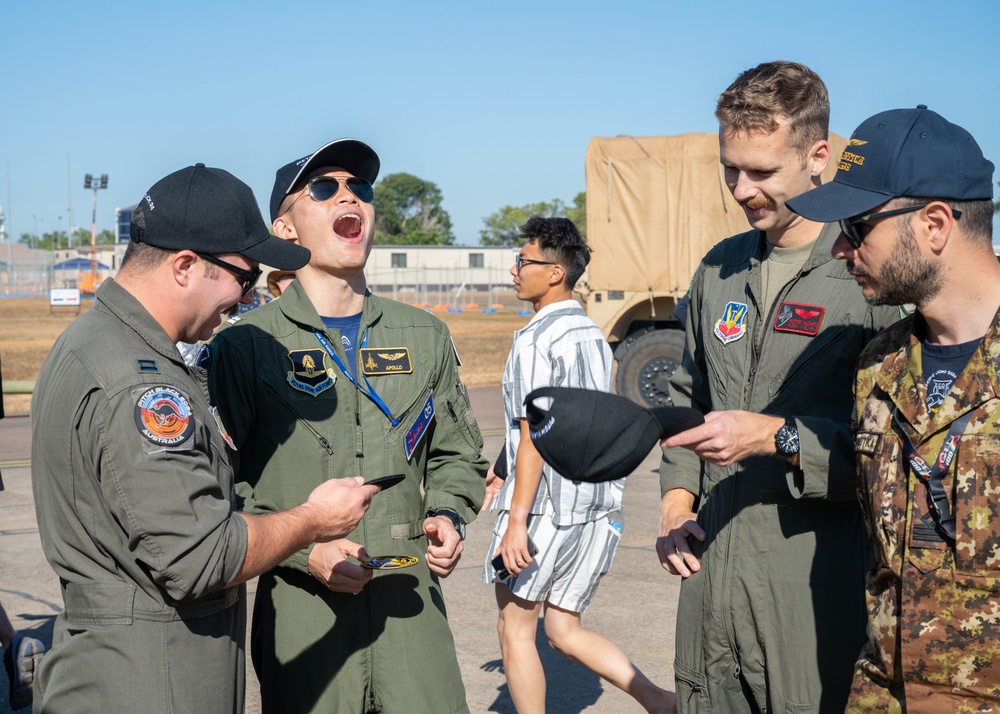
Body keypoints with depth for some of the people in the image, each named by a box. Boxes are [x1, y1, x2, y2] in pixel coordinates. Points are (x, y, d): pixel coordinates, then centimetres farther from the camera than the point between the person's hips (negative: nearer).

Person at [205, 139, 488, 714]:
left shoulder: (425, 336, 11)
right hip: (303, 610, -3)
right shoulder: (246, 347, -2)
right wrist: (302, 551, -16)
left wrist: (447, 516, 2)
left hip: (412, 602, 3)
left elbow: (458, 456, 21)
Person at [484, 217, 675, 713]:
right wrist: (506, 472, 28)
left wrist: (517, 519, -18)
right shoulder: (594, 336, 13)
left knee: (515, 631, 8)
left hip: (544, 506, -8)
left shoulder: (535, 341, -12)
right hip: (597, 506, 8)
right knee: (565, 631, 15)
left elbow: (535, 435, -18)